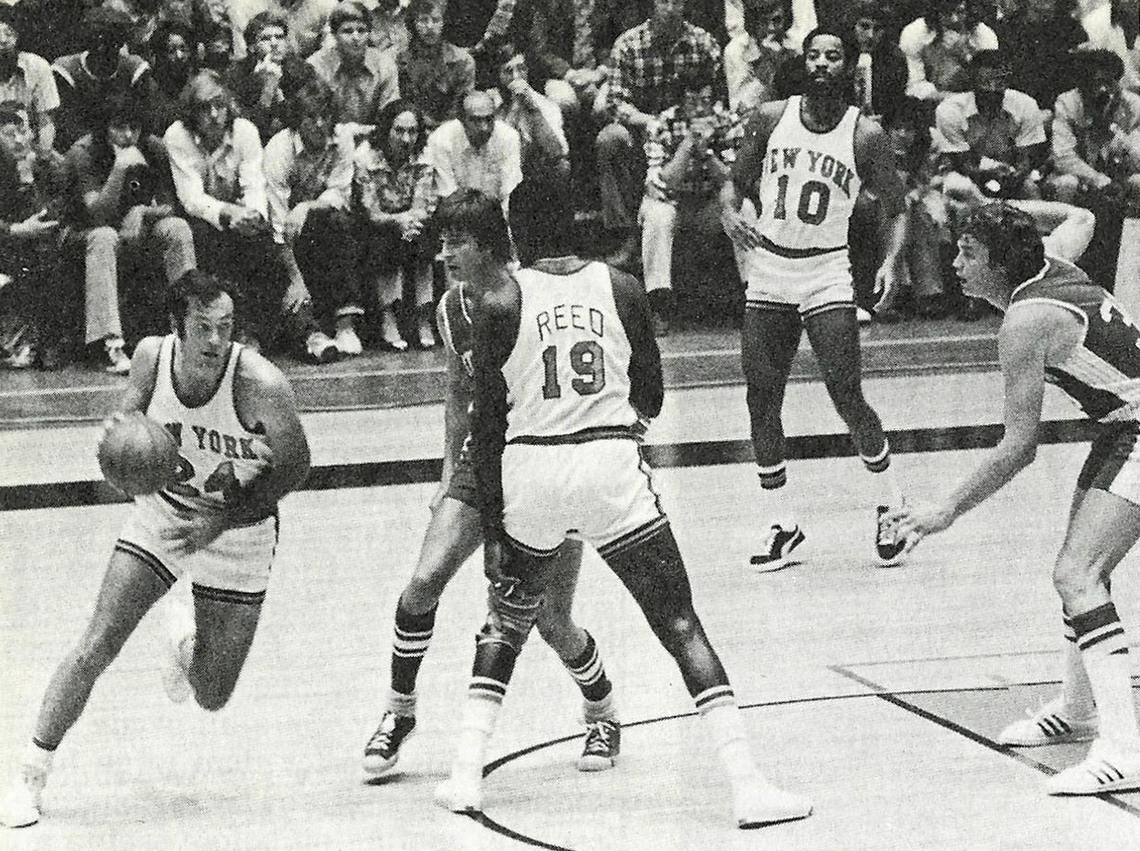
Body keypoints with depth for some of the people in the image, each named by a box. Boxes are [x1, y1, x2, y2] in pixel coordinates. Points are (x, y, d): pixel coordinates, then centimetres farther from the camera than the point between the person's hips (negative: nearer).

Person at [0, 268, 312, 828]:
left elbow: (294, 465, -13)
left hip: (237, 532, -2)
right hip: (160, 517, 2)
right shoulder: (152, 356, -16)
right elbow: (127, 415, 5)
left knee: (212, 697, 3)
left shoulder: (261, 385, -27)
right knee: (95, 648, -12)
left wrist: (221, 522, -20)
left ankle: (188, 640, 39)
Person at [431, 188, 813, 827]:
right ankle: (747, 786, -9)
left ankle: (467, 775, 15)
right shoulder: (622, 287, 8)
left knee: (507, 621, 23)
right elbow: (651, 398, 13)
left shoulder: (498, 302, 4)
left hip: (529, 470, 0)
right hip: (613, 466, 0)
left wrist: (492, 522, 7)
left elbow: (488, 422, 2)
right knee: (681, 624, 2)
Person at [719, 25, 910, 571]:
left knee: (847, 399, -9)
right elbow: (736, 181, 11)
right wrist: (730, 212, -12)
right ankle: (781, 526, 12)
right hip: (767, 273, 3)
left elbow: (896, 209, 1)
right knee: (762, 404, 1)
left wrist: (892, 262, -16)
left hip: (826, 275, -3)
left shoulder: (864, 135, -6)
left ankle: (890, 504, 13)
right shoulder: (771, 118, 1)